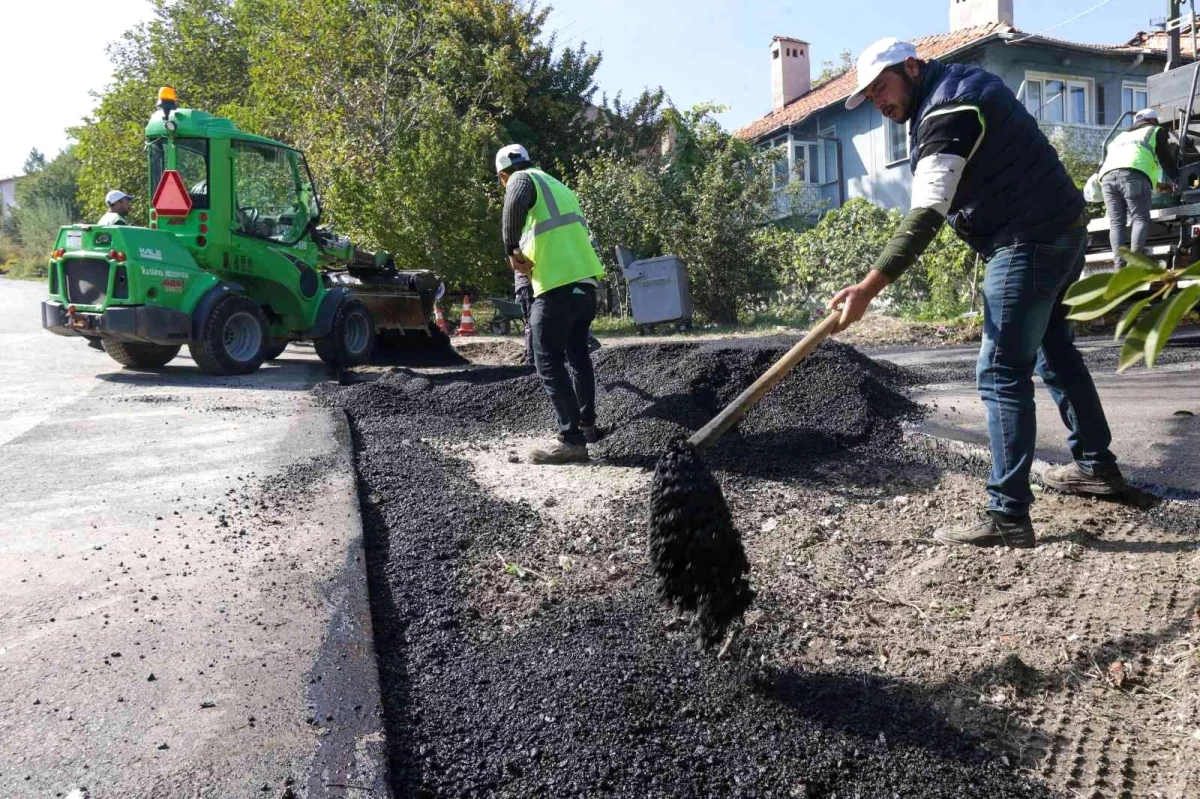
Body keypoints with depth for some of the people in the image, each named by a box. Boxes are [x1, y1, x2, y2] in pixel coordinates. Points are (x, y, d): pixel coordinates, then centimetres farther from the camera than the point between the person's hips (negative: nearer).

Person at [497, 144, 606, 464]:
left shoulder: (523, 179, 2)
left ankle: (572, 441, -8)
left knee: (550, 364, -4)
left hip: (557, 286, -8)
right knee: (578, 356, 22)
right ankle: (587, 425, 32)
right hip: (585, 281, 8)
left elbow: (515, 206, -23)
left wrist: (512, 251, -14)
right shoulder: (559, 187, 26)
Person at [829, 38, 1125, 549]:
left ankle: (1007, 516, -12)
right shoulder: (961, 85, 15)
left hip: (1027, 242, -11)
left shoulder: (947, 111, -18)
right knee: (1053, 349, 22)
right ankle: (1096, 464, 36)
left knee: (1002, 373, -12)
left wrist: (868, 287, -35)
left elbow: (925, 216, -29)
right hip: (1059, 229, 11)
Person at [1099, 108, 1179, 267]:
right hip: (1133, 173, -4)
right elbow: (1166, 160, 25)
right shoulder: (1156, 131, 27)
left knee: (1116, 223, 0)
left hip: (1107, 176, 4)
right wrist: (1178, 180, 40)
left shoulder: (1122, 136, 42)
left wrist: (1157, 184, 50)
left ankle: (1120, 267, -15)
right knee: (1140, 219, -5)